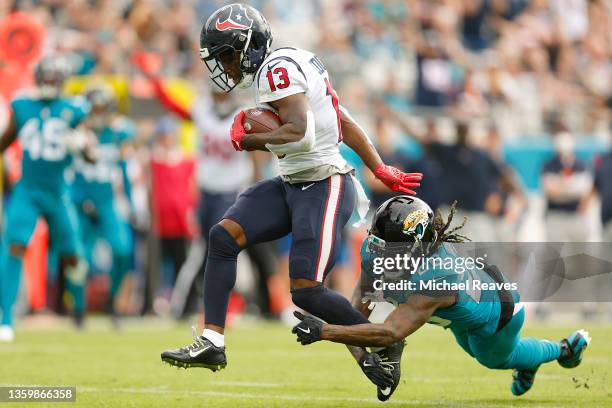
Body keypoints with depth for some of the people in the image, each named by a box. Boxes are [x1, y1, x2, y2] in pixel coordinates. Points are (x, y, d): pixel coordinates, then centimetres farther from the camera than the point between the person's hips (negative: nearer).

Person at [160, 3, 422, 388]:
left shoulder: (277, 70, -16)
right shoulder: (293, 65, 13)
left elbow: (301, 135, -28)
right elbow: (346, 122, 17)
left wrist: (247, 140, -13)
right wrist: (381, 171, 20)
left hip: (323, 188, -10)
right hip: (293, 184, 10)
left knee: (306, 290, -11)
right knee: (224, 236, -1)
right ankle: (212, 343, 1)